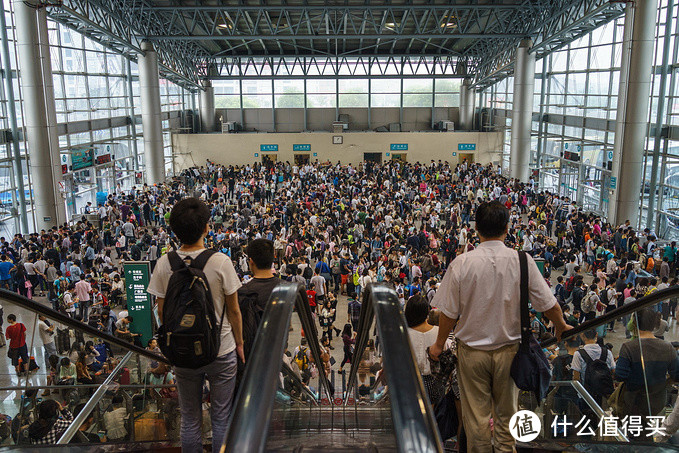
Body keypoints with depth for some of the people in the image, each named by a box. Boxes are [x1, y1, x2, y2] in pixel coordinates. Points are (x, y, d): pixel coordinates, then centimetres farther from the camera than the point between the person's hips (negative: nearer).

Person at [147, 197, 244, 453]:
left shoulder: (164, 263, -10)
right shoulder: (221, 262, -17)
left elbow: (162, 311, -1)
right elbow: (233, 310, -9)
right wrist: (239, 343, 5)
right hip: (221, 350, -2)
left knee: (189, 419, 18)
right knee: (221, 418, 13)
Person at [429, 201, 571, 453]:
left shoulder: (462, 263, -15)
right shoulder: (522, 261, -12)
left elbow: (449, 313, -10)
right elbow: (548, 304, -3)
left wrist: (439, 344, 7)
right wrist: (561, 327, 18)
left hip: (472, 351, -1)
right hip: (508, 350, 1)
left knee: (477, 416, 13)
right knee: (506, 413, 20)